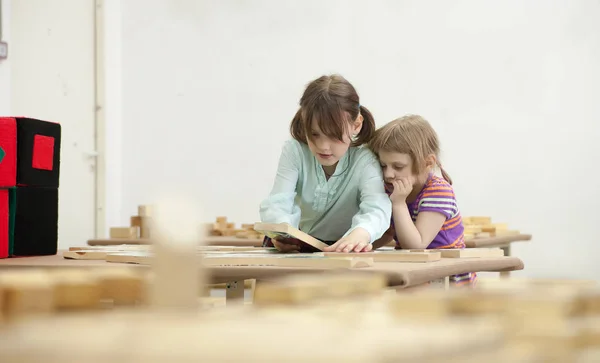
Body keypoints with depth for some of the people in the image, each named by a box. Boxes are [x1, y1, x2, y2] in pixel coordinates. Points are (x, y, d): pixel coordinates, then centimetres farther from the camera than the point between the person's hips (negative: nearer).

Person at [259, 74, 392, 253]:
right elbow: (276, 204, -22)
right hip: (296, 247, 0)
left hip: (343, 248, 0)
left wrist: (362, 233, -57)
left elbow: (377, 208, -33)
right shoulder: (294, 152, -12)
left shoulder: (364, 161, -17)